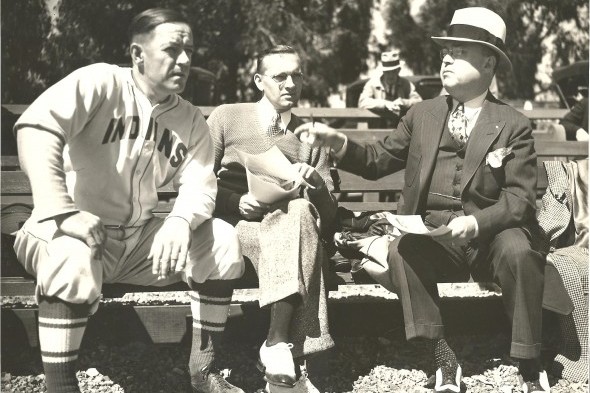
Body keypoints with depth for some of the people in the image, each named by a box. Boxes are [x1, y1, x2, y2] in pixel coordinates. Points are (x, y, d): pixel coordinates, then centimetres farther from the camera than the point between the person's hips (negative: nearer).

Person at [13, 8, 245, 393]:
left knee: (222, 240, -11)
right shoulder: (100, 82, -14)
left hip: (140, 237, 6)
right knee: (74, 260, -38)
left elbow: (200, 184, -5)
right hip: (68, 232, -5)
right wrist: (62, 211, -40)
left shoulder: (191, 120, 4)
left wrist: (181, 222, -30)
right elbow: (35, 127, -28)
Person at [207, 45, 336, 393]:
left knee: (301, 210, -35)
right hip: (234, 223, -2)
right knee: (297, 220, -34)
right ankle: (284, 346, -34)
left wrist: (316, 182, -10)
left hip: (292, 222, 2)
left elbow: (329, 214, 12)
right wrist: (237, 202, -13)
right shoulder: (226, 117, 11)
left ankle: (278, 344, -38)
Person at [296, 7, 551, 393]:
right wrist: (339, 143, -5)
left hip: (491, 232, -2)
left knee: (519, 251, -34)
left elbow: (519, 198, -5)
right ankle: (443, 357, -20)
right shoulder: (422, 114, 12)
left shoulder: (514, 125, 2)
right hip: (431, 234, 2)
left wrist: (476, 223, -24)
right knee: (394, 250, -30)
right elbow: (379, 160, 15)